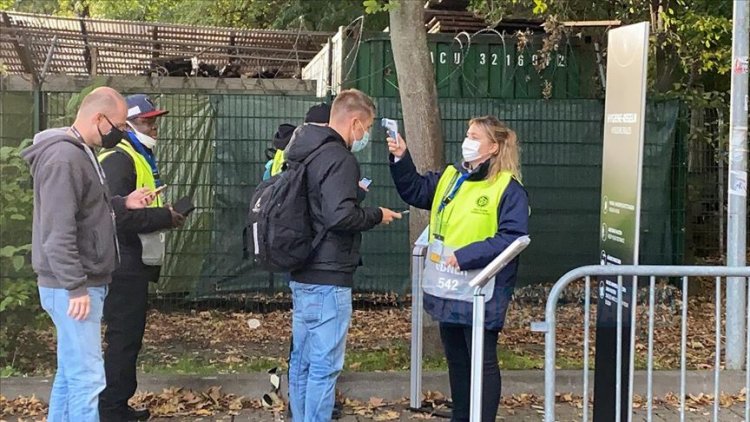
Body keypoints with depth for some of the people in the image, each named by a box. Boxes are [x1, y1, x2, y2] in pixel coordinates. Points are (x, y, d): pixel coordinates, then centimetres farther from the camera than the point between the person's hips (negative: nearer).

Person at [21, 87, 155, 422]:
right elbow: (57, 232, -24)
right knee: (87, 378, -9)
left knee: (71, 372, 16)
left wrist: (123, 204, 7)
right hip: (71, 288, -11)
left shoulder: (80, 153, 14)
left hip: (84, 283, 11)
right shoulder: (63, 158, -19)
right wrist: (76, 287, -23)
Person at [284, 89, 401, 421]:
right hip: (328, 276, -10)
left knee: (302, 360, 16)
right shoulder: (339, 158, -17)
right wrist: (377, 216, -10)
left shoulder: (303, 151, 12)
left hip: (302, 274, 10)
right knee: (325, 366, -4)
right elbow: (340, 216, -26)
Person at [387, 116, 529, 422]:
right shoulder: (449, 178, 11)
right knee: (456, 360, 18)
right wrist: (401, 159, 1)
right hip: (447, 290, 8)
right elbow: (414, 192, 18)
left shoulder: (508, 188, -12)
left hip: (479, 294, -7)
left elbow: (512, 238, -19)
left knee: (483, 362, 4)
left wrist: (467, 255, -24)